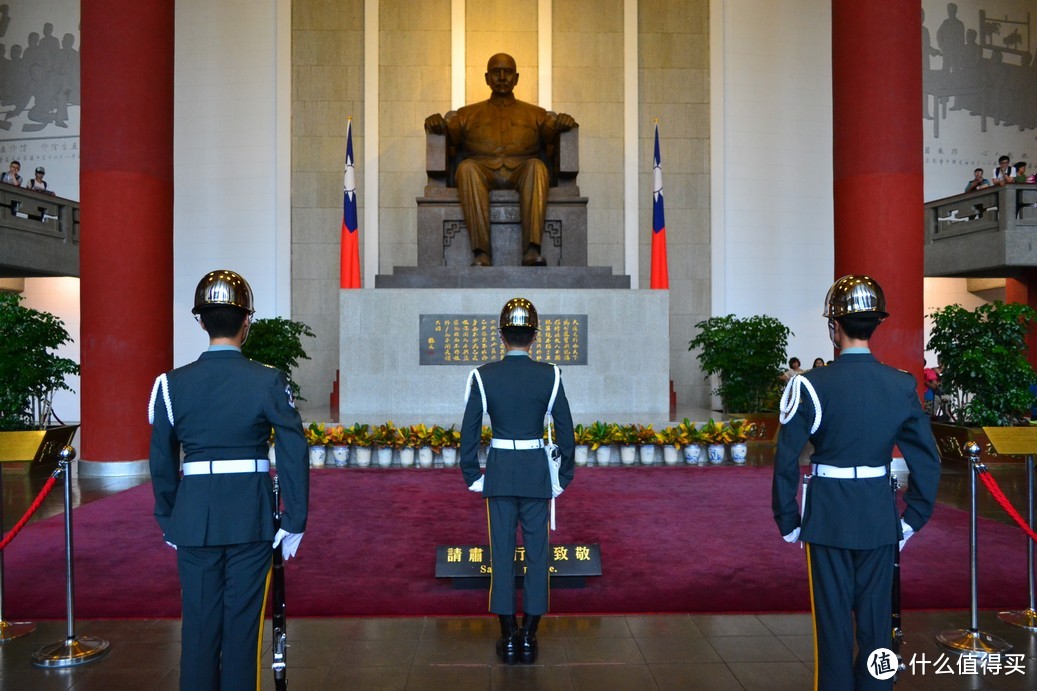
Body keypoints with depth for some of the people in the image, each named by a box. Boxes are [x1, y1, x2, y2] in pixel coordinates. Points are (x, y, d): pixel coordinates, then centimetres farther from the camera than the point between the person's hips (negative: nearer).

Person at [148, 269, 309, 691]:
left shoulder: (172, 384, -2)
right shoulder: (268, 381, -9)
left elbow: (162, 462, 3)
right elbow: (293, 455, -10)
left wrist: (168, 522, 14)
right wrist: (294, 521, -2)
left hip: (194, 518, 2)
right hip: (252, 518, -2)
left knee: (199, 624, 13)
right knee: (243, 623, 9)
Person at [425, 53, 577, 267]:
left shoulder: (535, 113, 27)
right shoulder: (468, 113, 27)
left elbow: (552, 130, 11)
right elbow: (450, 133, 12)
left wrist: (563, 123, -12)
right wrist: (436, 124, -11)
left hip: (521, 172, 0)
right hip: (483, 171, 0)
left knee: (537, 166, -34)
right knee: (466, 167, -35)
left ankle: (532, 249, -44)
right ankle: (481, 253, -43)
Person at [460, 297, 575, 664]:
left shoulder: (483, 376, -6)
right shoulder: (549, 375, -6)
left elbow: (469, 431, -3)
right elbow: (565, 430, -2)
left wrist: (472, 476, 7)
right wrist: (563, 478, 8)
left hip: (499, 472, 0)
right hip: (537, 474, 0)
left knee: (502, 552, 8)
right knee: (537, 552, 8)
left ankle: (508, 637, 14)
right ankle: (529, 636, 14)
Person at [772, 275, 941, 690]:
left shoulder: (810, 386, -13)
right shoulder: (901, 386, -3)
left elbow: (786, 462, -12)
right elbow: (927, 461, 0)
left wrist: (788, 522, -1)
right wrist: (913, 518, 10)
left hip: (827, 517, -3)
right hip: (880, 519, 3)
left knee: (833, 620, 9)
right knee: (876, 618, 14)